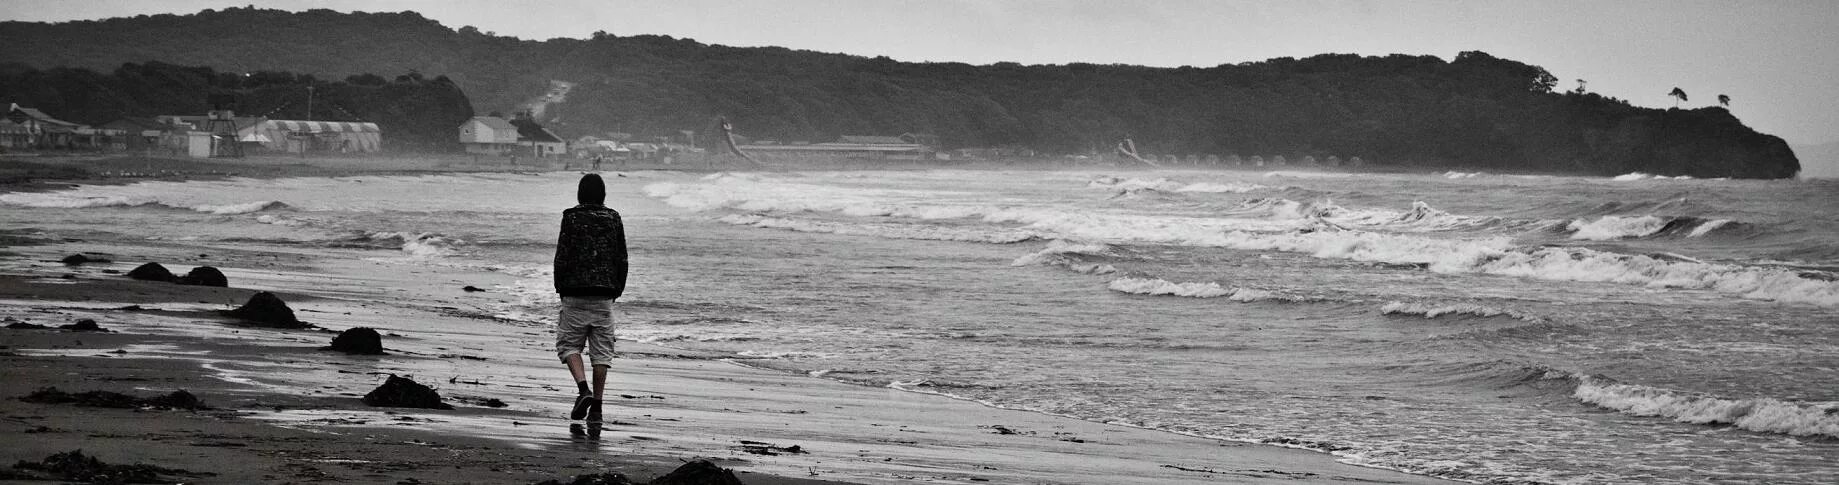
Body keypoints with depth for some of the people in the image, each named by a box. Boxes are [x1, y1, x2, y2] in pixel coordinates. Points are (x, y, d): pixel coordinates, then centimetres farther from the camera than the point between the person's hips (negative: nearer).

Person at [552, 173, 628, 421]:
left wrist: (561, 289, 5)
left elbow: (562, 257, -6)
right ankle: (596, 406, 4)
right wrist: (616, 290, 15)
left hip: (576, 293, -3)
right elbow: (622, 259, 6)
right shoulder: (613, 219, 4)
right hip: (605, 294, 3)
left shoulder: (572, 217, -5)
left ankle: (583, 389, -13)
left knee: (569, 343, 9)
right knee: (602, 350, 6)